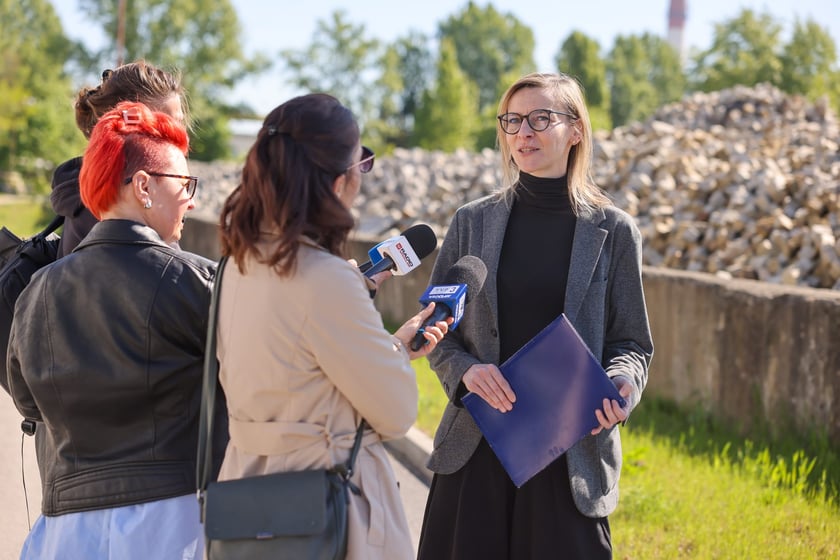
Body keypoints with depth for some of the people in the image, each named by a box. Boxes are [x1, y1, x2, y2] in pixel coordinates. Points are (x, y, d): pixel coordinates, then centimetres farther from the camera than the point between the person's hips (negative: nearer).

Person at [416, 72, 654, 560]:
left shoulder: (612, 232, 1)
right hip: (477, 445, 2)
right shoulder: (473, 222, 5)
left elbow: (631, 343, 6)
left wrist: (620, 386, -16)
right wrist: (465, 369, -11)